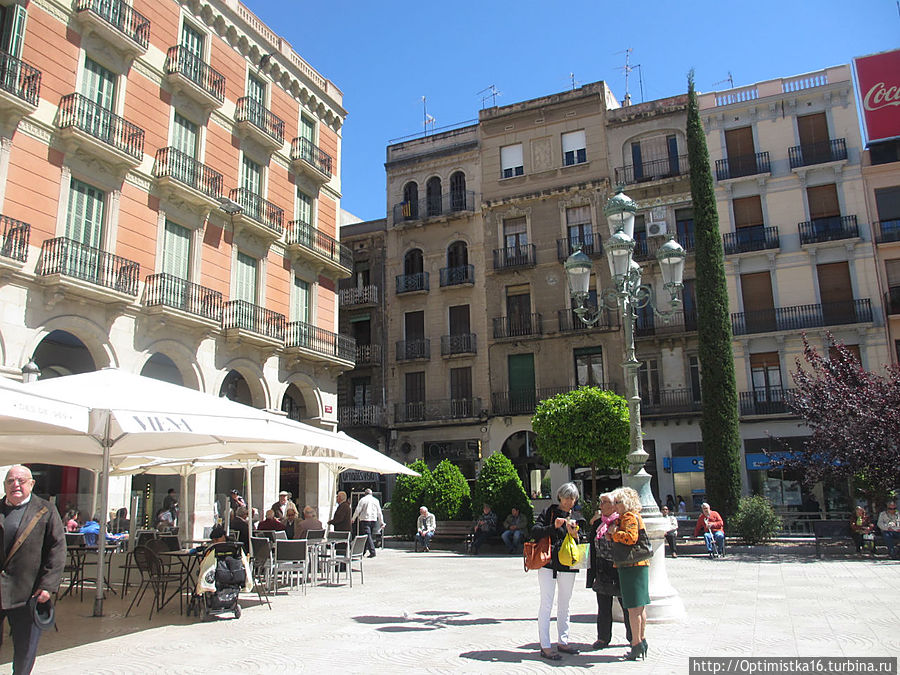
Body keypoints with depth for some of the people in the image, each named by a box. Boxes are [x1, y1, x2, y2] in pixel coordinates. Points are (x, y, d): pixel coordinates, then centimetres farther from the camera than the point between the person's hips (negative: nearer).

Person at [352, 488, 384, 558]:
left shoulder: (363, 499, 0)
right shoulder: (376, 500, 11)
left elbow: (357, 510, -3)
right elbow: (379, 512, 12)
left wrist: (353, 519, 10)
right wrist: (382, 522, 17)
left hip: (365, 519, -4)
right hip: (374, 520, 4)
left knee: (368, 536, -7)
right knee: (371, 536, 12)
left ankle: (372, 552, -18)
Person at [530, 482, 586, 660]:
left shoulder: (577, 517, 10)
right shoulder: (549, 512, 1)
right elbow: (534, 532, -7)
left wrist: (575, 533, -15)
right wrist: (553, 527, -20)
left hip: (568, 566, 4)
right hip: (548, 564, -4)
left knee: (564, 606, 13)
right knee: (546, 604, -4)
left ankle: (563, 642, 25)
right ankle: (545, 646, 1)